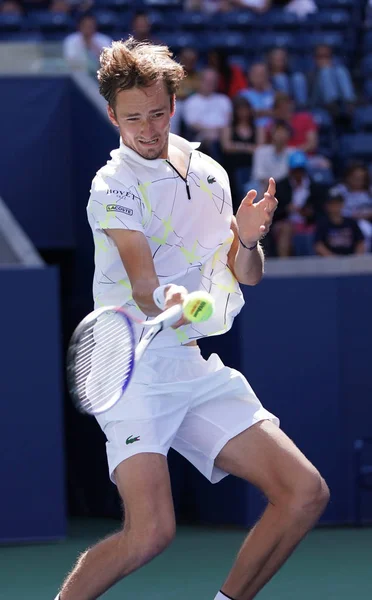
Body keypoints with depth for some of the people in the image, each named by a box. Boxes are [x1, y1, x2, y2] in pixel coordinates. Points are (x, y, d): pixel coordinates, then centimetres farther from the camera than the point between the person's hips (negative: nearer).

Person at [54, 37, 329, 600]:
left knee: (305, 494, -3)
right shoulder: (114, 186, -9)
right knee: (151, 531, -22)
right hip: (135, 368, -7)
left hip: (199, 368, 7)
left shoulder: (209, 173, 11)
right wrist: (169, 301, -46)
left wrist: (247, 240, -6)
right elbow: (143, 285, -23)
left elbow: (247, 275, 17)